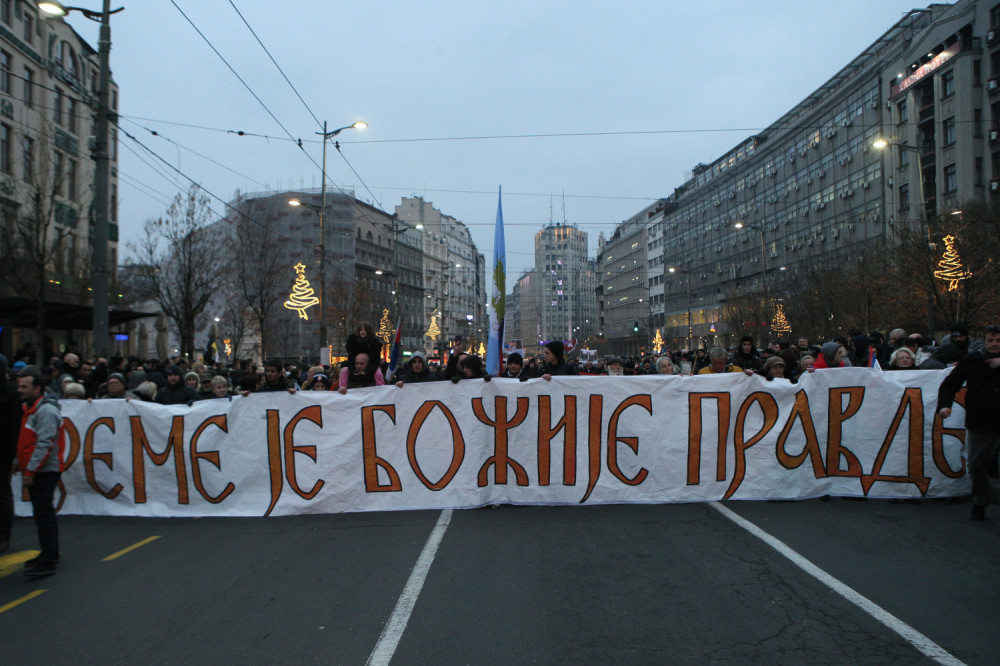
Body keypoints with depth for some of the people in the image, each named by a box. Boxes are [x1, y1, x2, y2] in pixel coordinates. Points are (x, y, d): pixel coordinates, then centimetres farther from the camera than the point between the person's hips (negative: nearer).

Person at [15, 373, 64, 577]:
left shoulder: (46, 411, -15)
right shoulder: (31, 409, 17)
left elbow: (45, 444, -22)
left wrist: (30, 470, -22)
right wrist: (20, 463, 18)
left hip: (45, 471, -11)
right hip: (36, 471, 11)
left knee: (43, 514, -11)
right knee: (44, 513, 17)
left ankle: (47, 563, -10)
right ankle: (49, 555, 27)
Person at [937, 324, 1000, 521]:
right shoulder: (971, 361, 5)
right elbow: (950, 384, 5)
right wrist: (944, 404, -11)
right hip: (979, 424, 1)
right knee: (977, 466, 10)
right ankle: (980, 504, 26)